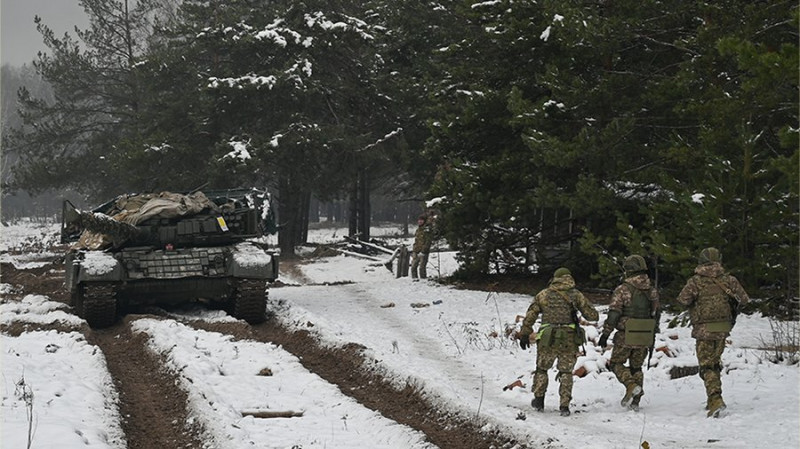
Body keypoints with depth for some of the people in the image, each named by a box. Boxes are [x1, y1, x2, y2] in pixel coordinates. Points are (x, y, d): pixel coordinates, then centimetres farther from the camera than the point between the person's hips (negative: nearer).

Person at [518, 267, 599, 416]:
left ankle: (539, 400, 22)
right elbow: (592, 315, 4)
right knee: (566, 372, 9)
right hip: (569, 339, 0)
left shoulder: (543, 294, 8)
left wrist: (524, 334, 16)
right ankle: (564, 406, 3)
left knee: (542, 369, 19)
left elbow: (530, 316, 7)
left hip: (548, 339, 0)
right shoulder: (576, 295, 4)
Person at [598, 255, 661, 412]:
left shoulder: (623, 289, -11)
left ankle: (631, 385, -14)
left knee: (616, 363, 11)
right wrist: (653, 336, 23)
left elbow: (614, 313, -13)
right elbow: (656, 313, 14)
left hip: (626, 336, -5)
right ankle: (635, 402, 14)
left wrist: (605, 334, -7)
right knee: (636, 366, 17)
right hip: (645, 337, 5)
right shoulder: (652, 290, 7)